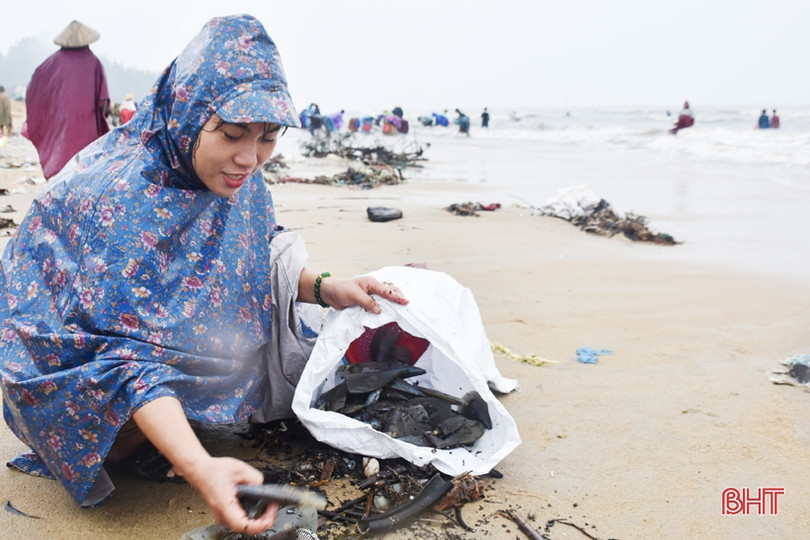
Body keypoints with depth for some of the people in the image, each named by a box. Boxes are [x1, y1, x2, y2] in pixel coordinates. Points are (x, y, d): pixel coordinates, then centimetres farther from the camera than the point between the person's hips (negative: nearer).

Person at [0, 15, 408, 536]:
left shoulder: (235, 172, -13)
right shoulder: (118, 195, -35)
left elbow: (261, 254, 1)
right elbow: (130, 355, -39)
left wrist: (324, 287, -20)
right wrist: (199, 468, -51)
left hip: (175, 324, 6)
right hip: (70, 354, -6)